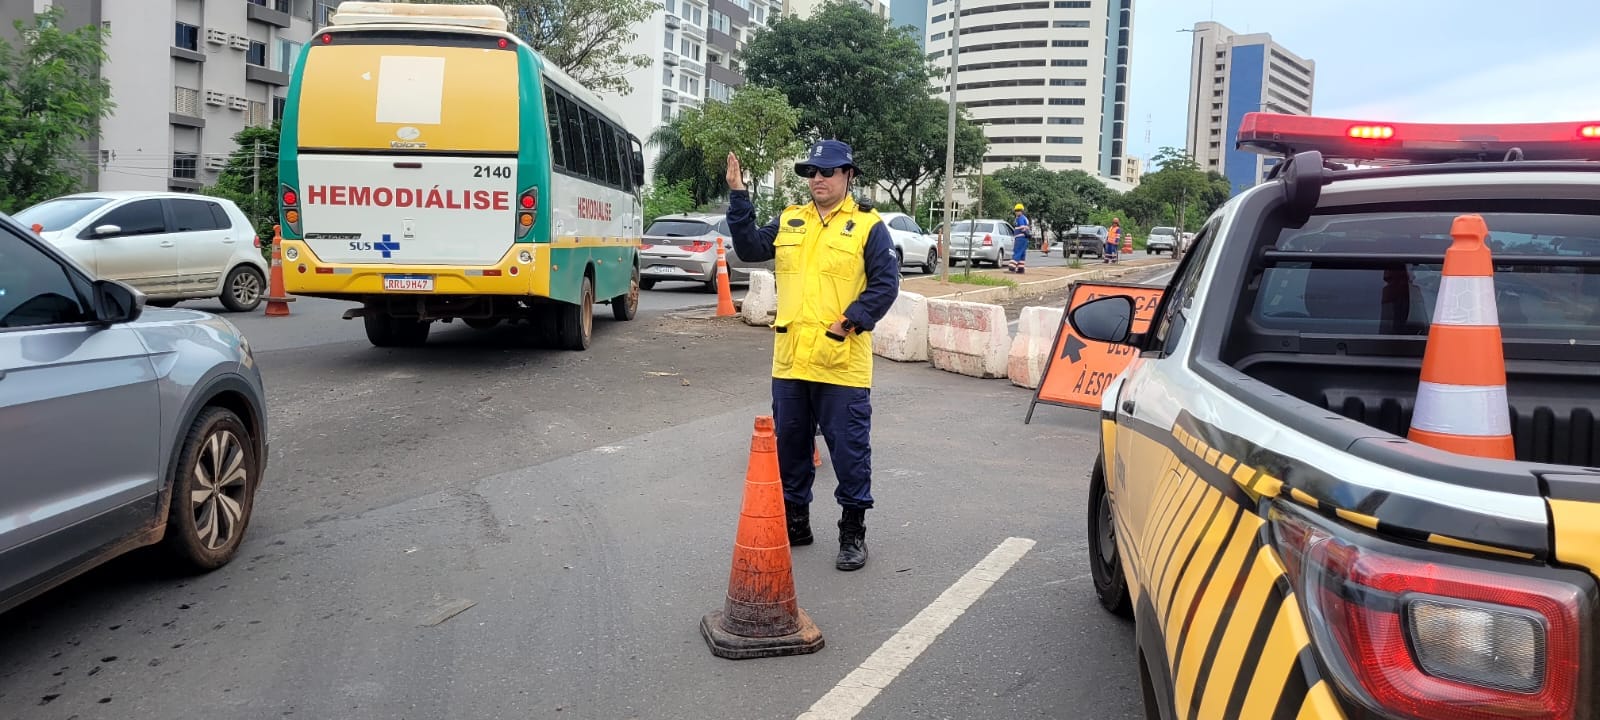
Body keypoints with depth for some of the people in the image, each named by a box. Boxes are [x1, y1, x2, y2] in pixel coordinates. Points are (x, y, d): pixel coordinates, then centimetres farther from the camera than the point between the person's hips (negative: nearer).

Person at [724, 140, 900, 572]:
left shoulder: (868, 226, -2)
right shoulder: (789, 221, 13)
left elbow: (885, 285, -7)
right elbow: (750, 249, 3)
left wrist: (849, 322, -16)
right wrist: (739, 198, -5)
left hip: (842, 363, -5)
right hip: (790, 360, 5)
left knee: (849, 448, 2)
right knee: (789, 443, 14)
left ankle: (853, 531, 15)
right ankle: (794, 519, 30)